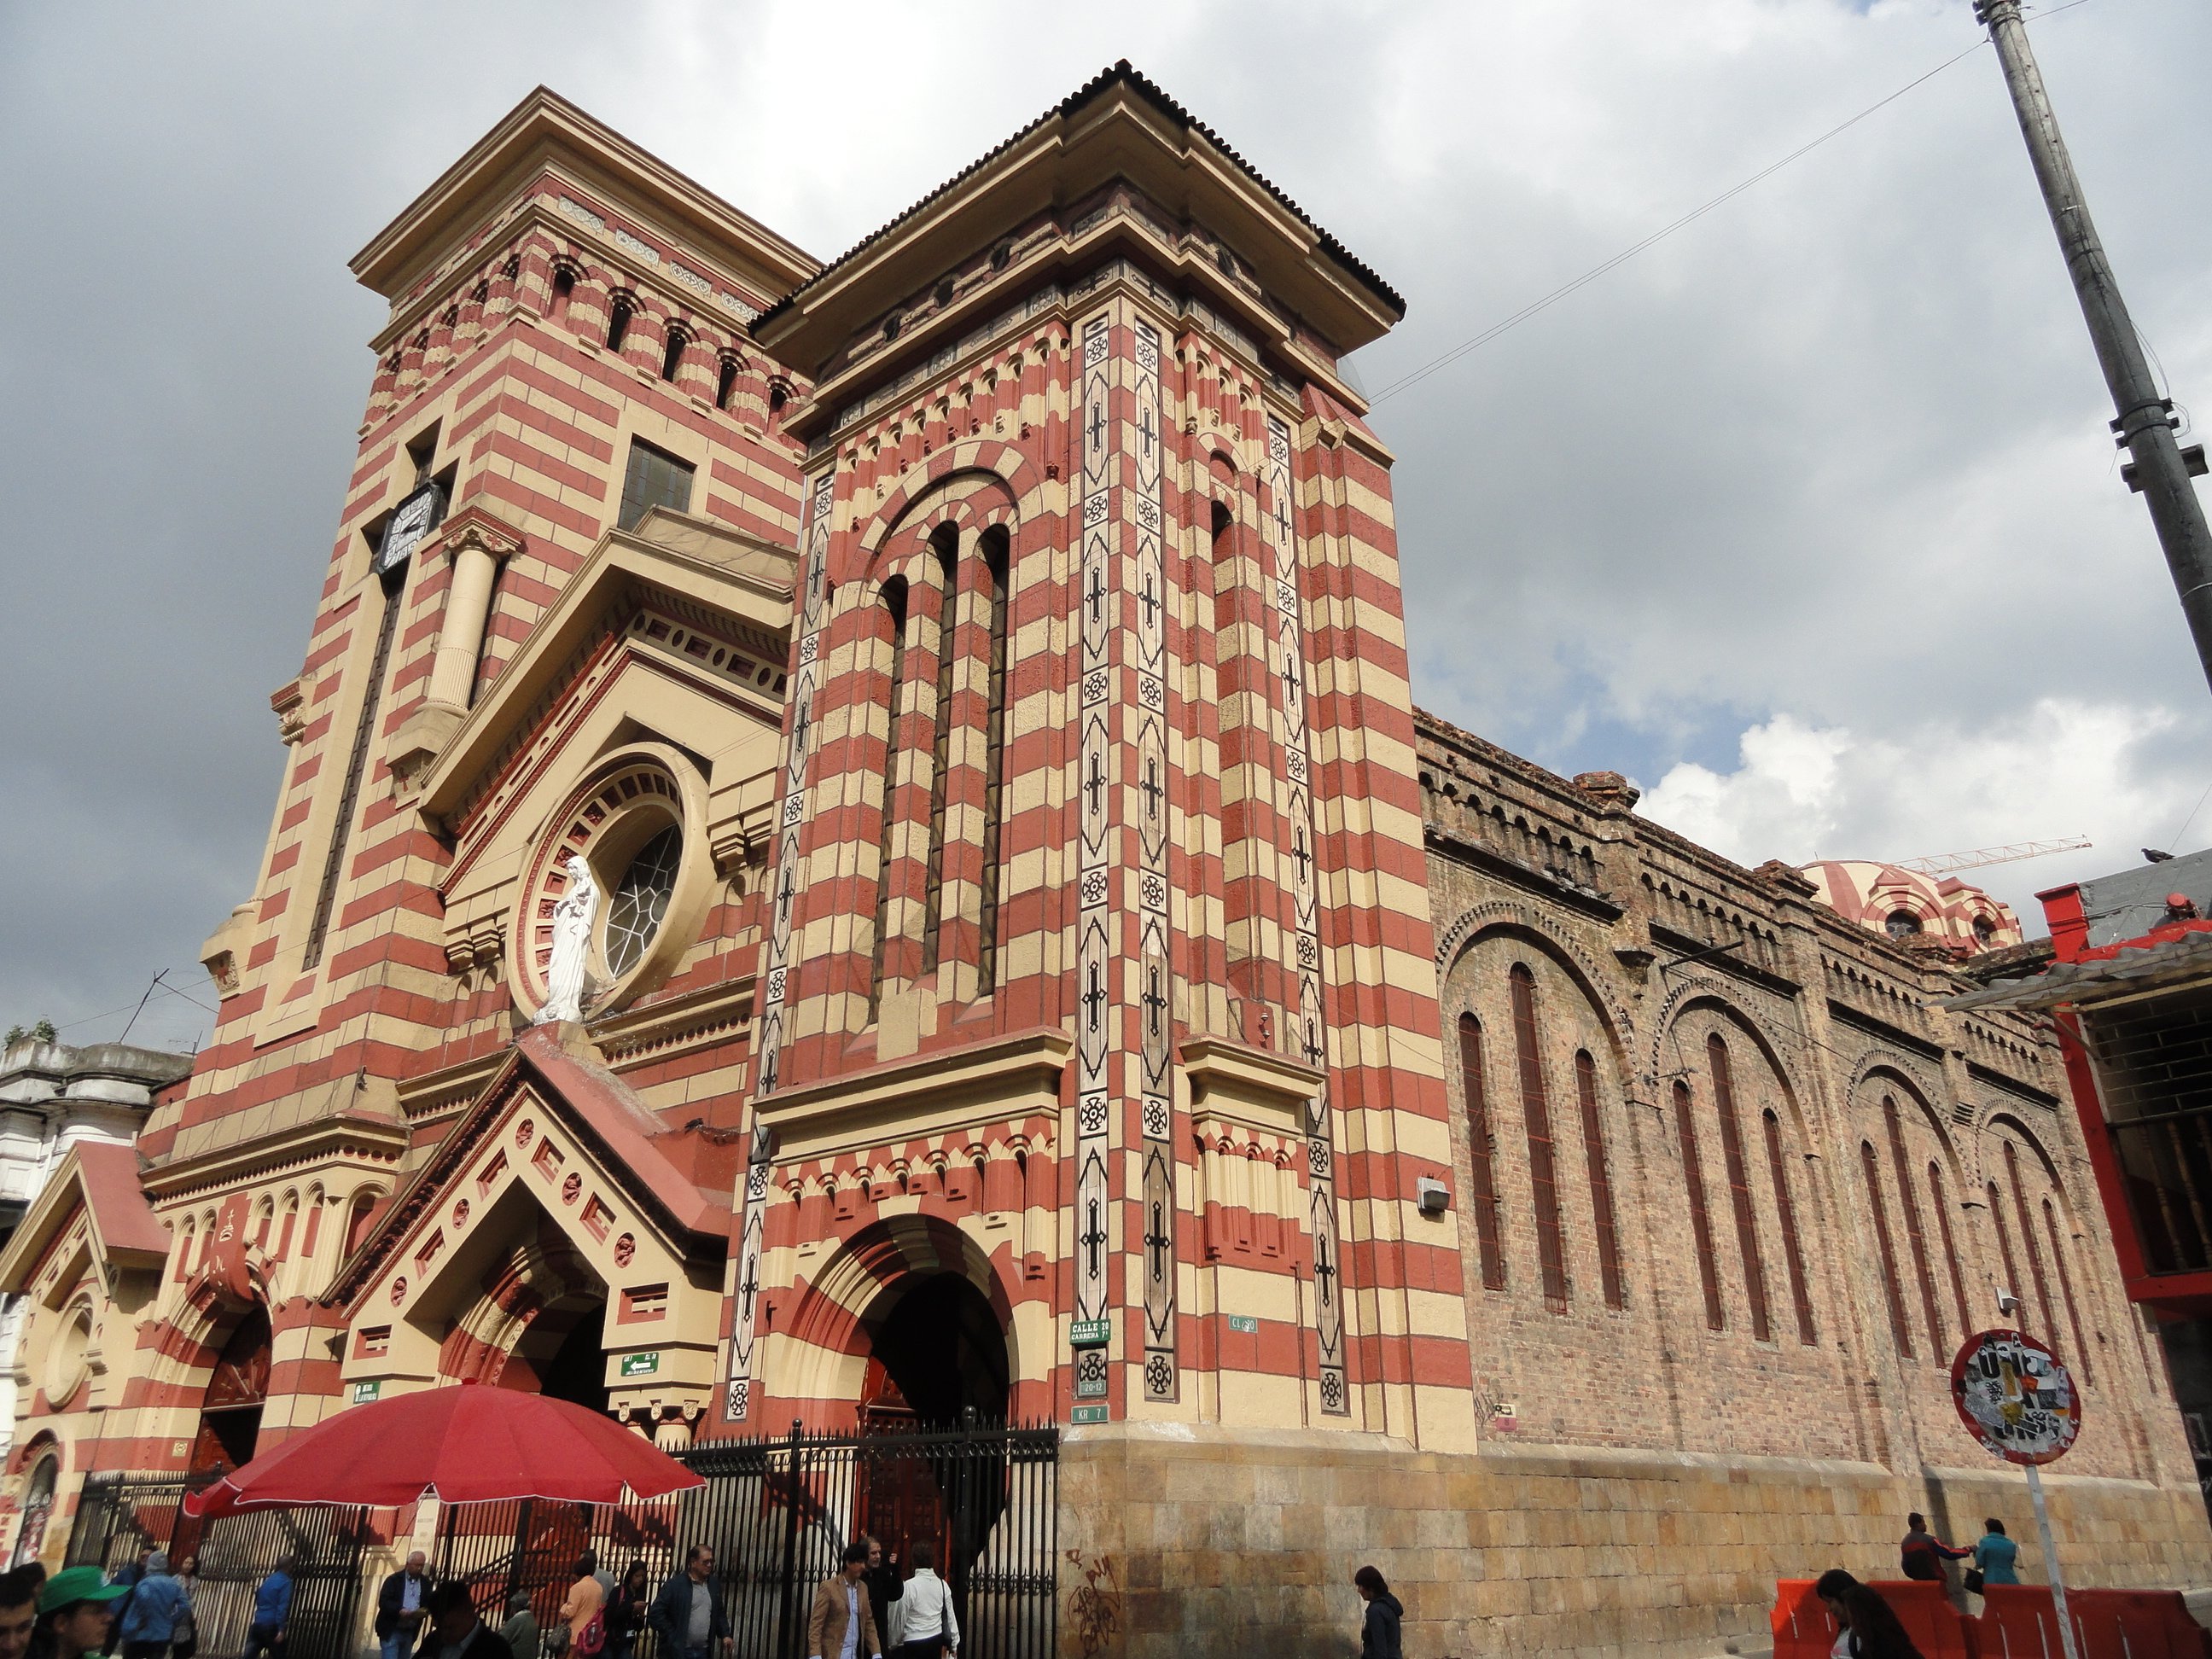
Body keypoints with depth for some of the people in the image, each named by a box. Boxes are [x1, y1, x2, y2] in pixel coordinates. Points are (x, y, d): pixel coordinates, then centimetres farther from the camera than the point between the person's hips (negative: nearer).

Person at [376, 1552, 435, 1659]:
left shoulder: (426, 1583, 7)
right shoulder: (394, 1579, -4)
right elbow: (383, 1602, -11)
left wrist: (424, 1611, -15)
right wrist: (400, 1611, -26)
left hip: (410, 1633, 4)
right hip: (391, 1631, -4)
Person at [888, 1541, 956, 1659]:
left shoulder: (908, 1586, -16)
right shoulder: (943, 1585, -2)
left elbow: (900, 1618, -9)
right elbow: (950, 1616, 4)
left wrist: (893, 1643, 6)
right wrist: (954, 1644, 15)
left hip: (913, 1644, -5)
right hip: (936, 1640, 5)